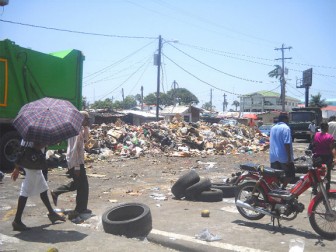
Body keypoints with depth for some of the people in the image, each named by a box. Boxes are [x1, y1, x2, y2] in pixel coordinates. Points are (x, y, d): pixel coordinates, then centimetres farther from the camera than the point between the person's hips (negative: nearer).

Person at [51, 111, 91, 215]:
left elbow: (85, 139, 17)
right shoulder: (77, 130, -21)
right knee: (83, 185, 2)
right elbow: (74, 150, -24)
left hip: (73, 161, 10)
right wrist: (77, 167, -23)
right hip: (76, 162, -10)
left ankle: (56, 192, 26)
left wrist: (86, 128, 5)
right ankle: (81, 208, 14)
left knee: (77, 183, 22)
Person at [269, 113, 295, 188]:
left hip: (273, 157, 7)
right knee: (290, 175, 4)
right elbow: (287, 144, -18)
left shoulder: (273, 128, 13)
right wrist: (289, 158, -17)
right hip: (284, 157, -7)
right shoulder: (285, 128, -12)